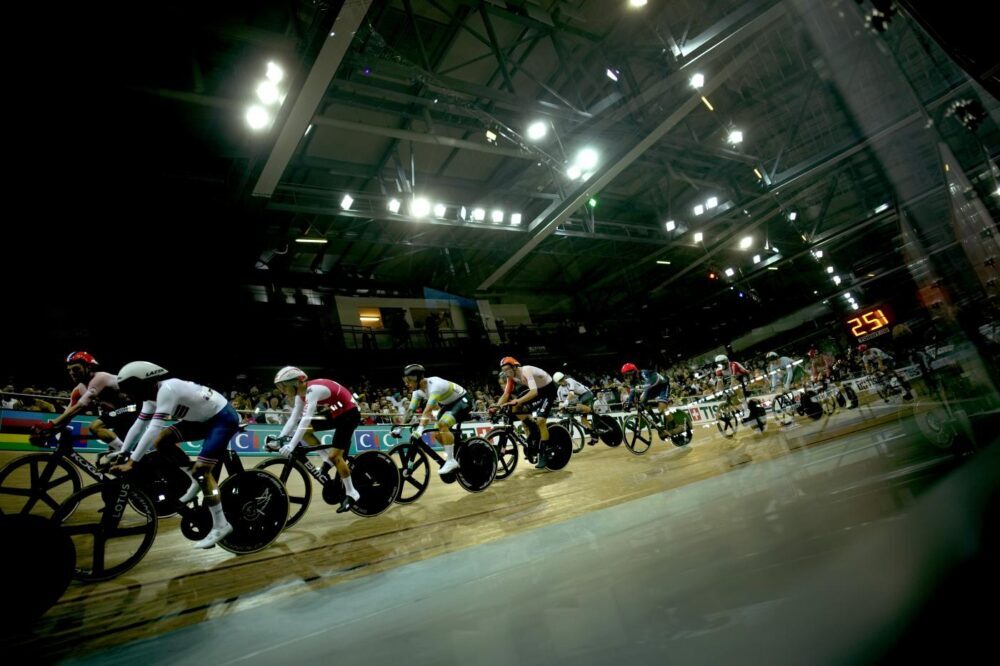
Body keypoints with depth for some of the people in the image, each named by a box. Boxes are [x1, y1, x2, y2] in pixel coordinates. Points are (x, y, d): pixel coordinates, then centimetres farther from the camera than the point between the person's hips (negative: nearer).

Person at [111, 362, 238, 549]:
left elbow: (154, 429, -30)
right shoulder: (153, 393, 3)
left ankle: (221, 525, -7)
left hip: (224, 418, -9)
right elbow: (138, 426, 10)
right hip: (205, 418, 9)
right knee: (162, 441, 1)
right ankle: (198, 481, 14)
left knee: (201, 469, -15)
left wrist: (131, 462, -28)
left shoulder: (167, 389, -25)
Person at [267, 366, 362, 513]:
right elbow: (293, 419, 2)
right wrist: (278, 440, -7)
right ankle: (329, 461, 11)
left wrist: (291, 445, -41)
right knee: (303, 430, 0)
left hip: (350, 414, -9)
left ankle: (351, 494, 1)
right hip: (335, 414, 9)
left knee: (335, 455, -13)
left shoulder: (313, 390, -27)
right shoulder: (302, 394, 0)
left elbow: (306, 419, -36)